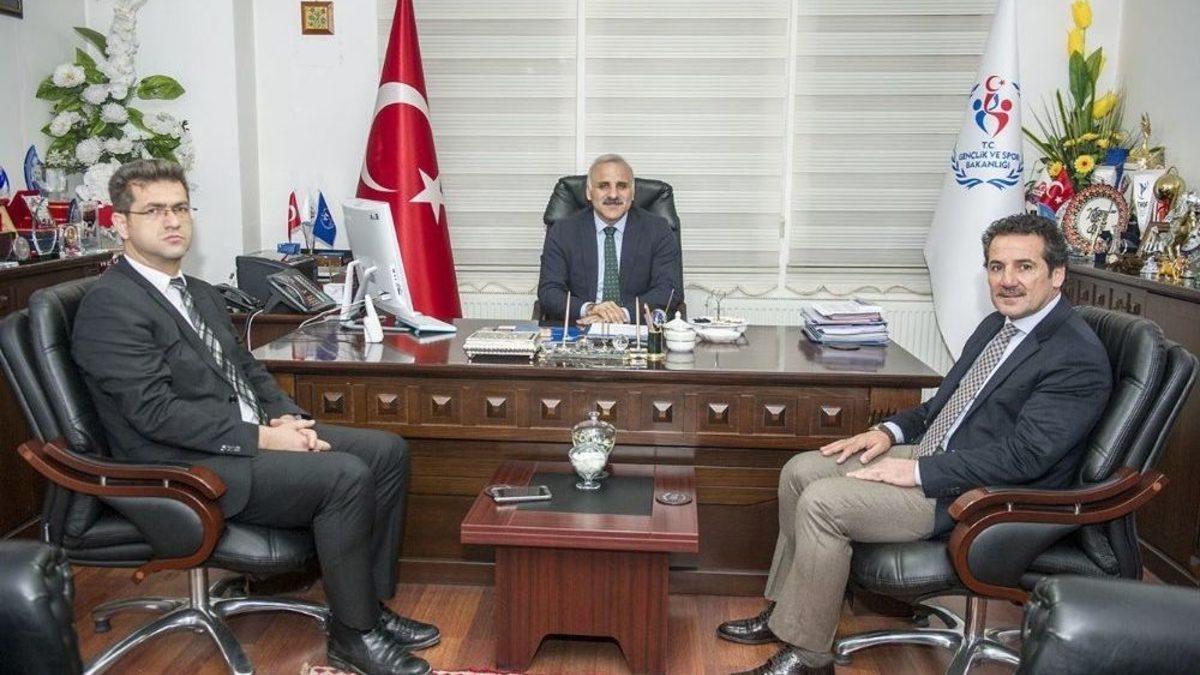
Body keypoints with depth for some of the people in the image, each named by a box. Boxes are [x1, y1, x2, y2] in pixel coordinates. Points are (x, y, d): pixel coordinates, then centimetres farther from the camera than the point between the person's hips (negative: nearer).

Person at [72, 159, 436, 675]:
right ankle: (353, 634, -9)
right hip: (189, 468, -9)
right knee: (345, 476, -26)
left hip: (254, 434, 9)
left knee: (387, 451, -2)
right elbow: (155, 411, -20)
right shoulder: (110, 305, -12)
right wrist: (261, 438, -21)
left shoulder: (200, 294, 18)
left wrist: (288, 418, -1)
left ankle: (371, 603, 6)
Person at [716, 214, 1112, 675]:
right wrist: (891, 430, 3)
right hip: (930, 450, 10)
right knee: (800, 471, 3)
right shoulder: (997, 325, 12)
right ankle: (786, 611, 16)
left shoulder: (1078, 358, -17)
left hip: (974, 496, -10)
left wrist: (917, 472, -22)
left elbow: (1024, 456, -23)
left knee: (822, 502, -23)